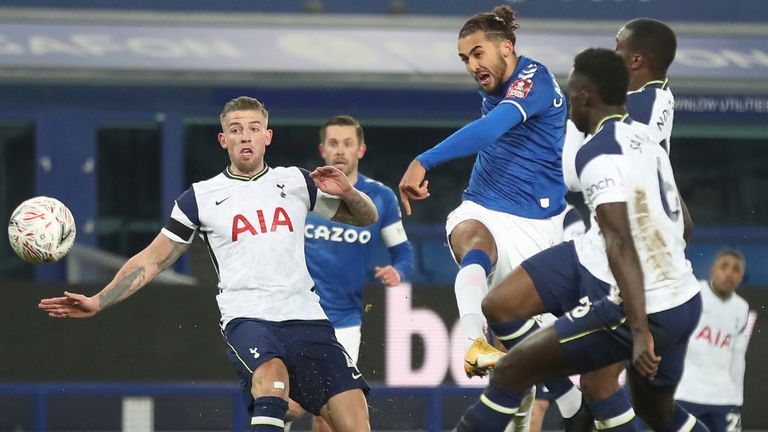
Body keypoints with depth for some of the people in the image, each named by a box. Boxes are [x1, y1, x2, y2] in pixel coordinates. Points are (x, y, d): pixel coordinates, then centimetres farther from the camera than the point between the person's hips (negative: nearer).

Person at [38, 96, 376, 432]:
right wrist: (98, 302, 3)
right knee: (272, 373, -39)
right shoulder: (200, 198, 9)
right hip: (247, 318, -3)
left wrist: (346, 192, -1)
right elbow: (152, 261, 12)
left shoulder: (297, 182, 14)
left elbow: (366, 217, 21)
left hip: (306, 319, 3)